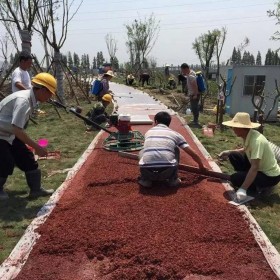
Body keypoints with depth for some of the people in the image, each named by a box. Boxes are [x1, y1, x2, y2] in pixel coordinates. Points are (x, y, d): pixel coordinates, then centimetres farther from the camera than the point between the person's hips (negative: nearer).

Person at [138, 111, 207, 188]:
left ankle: (145, 179, 19)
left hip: (147, 171, 1)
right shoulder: (174, 134, 19)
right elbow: (193, 153, 21)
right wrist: (201, 165, 40)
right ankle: (173, 179, 23)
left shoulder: (148, 132, 24)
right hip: (167, 172, 0)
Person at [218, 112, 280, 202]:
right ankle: (247, 180, 10)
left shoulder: (257, 141, -31)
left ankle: (263, 188, 0)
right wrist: (229, 152, 2)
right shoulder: (248, 136, -5)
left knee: (235, 178, -21)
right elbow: (246, 150, 16)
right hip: (260, 168, 9)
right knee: (233, 156, 1)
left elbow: (254, 168, -36)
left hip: (270, 176, -9)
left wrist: (243, 189, -37)